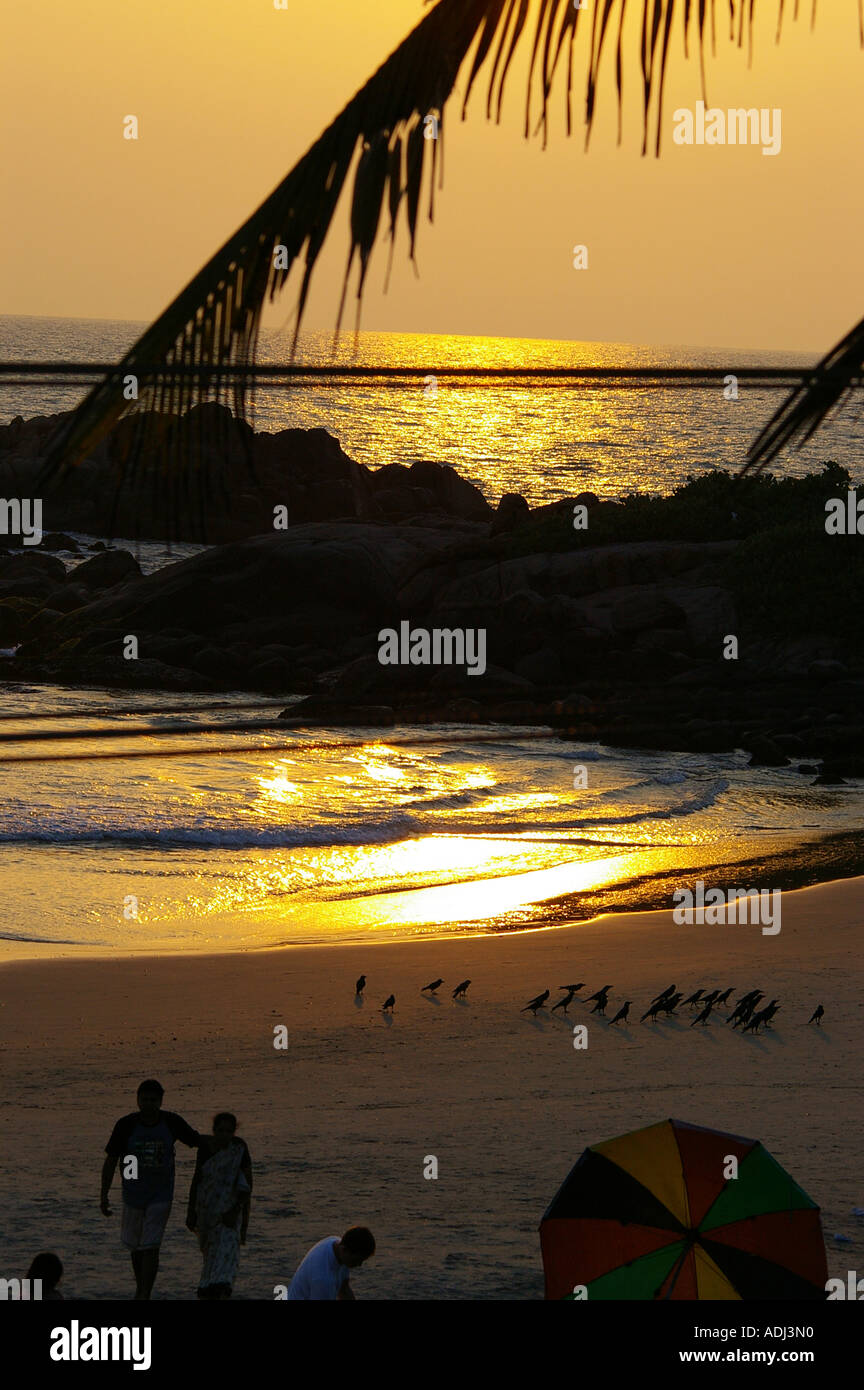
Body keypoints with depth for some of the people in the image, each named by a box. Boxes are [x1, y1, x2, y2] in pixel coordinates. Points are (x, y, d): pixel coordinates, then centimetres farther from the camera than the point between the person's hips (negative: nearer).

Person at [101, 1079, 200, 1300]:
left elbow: (198, 1141, 9)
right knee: (135, 1246, 14)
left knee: (150, 1247, -10)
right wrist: (104, 1197, -5)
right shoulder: (126, 1125, -11)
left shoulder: (172, 1123, -8)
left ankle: (144, 1295, -9)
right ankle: (141, 1286, 37)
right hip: (133, 1196, 1)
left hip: (161, 1197, -1)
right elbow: (110, 1161, -4)